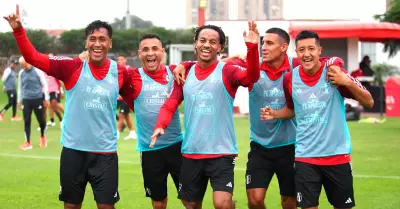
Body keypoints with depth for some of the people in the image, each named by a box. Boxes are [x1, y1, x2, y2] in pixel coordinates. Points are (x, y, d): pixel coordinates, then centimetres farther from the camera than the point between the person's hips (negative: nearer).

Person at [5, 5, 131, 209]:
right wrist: (18, 30, -20)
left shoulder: (120, 72, -1)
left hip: (105, 152, 0)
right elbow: (33, 57, -10)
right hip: (73, 149, 0)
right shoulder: (72, 67, -6)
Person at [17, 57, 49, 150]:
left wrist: (46, 98, -3)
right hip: (26, 100, 3)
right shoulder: (21, 73, 5)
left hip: (38, 99, -3)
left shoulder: (38, 71, -7)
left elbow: (44, 84, -2)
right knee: (26, 121, 0)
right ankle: (28, 142, 6)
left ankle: (42, 137, 31)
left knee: (41, 120, 5)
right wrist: (19, 101, 16)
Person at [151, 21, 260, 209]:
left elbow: (251, 76, -23)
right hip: (191, 152, 4)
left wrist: (252, 47, -39)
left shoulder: (227, 72, -5)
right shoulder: (185, 74, 7)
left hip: (221, 152, -4)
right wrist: (160, 126, -15)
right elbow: (170, 104, 5)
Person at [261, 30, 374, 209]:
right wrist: (274, 114, -1)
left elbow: (369, 102, -7)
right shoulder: (290, 78, -1)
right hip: (305, 156, 1)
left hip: (337, 155, -1)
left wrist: (348, 82, -22)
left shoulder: (335, 73, -10)